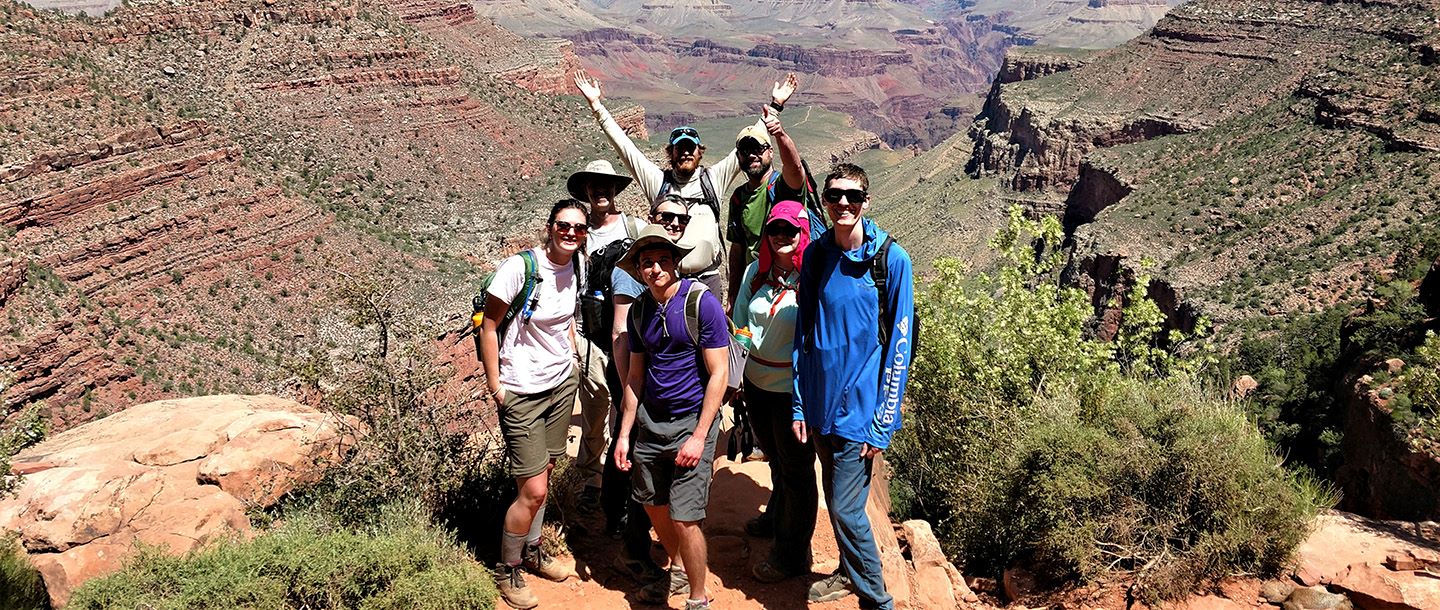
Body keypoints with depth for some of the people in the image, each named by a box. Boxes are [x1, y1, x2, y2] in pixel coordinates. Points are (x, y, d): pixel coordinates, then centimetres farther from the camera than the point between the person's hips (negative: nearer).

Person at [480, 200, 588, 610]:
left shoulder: (574, 268, 0)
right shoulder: (519, 268, -21)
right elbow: (489, 325, -13)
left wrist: (571, 357, 10)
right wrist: (495, 386, -13)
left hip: (562, 384, 6)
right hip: (522, 392, -6)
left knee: (543, 474, 16)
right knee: (533, 490, -4)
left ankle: (532, 553, 36)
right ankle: (507, 571, 18)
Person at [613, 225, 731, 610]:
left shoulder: (702, 303, -14)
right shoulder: (639, 310, 4)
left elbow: (718, 374, -14)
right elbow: (635, 375, 12)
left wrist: (699, 436, -17)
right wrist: (624, 433, 9)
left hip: (692, 422, -6)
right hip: (650, 420, 6)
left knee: (683, 518, -6)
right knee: (653, 505, 16)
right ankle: (677, 571, 41)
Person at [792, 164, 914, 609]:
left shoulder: (890, 259, -11)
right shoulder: (816, 255, 1)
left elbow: (899, 344, -10)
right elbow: (804, 330, 7)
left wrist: (884, 422, -12)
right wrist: (800, 404, 4)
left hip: (860, 407, -5)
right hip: (821, 402, 5)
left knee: (846, 509, -4)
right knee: (836, 500, 19)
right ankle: (848, 573, 41)